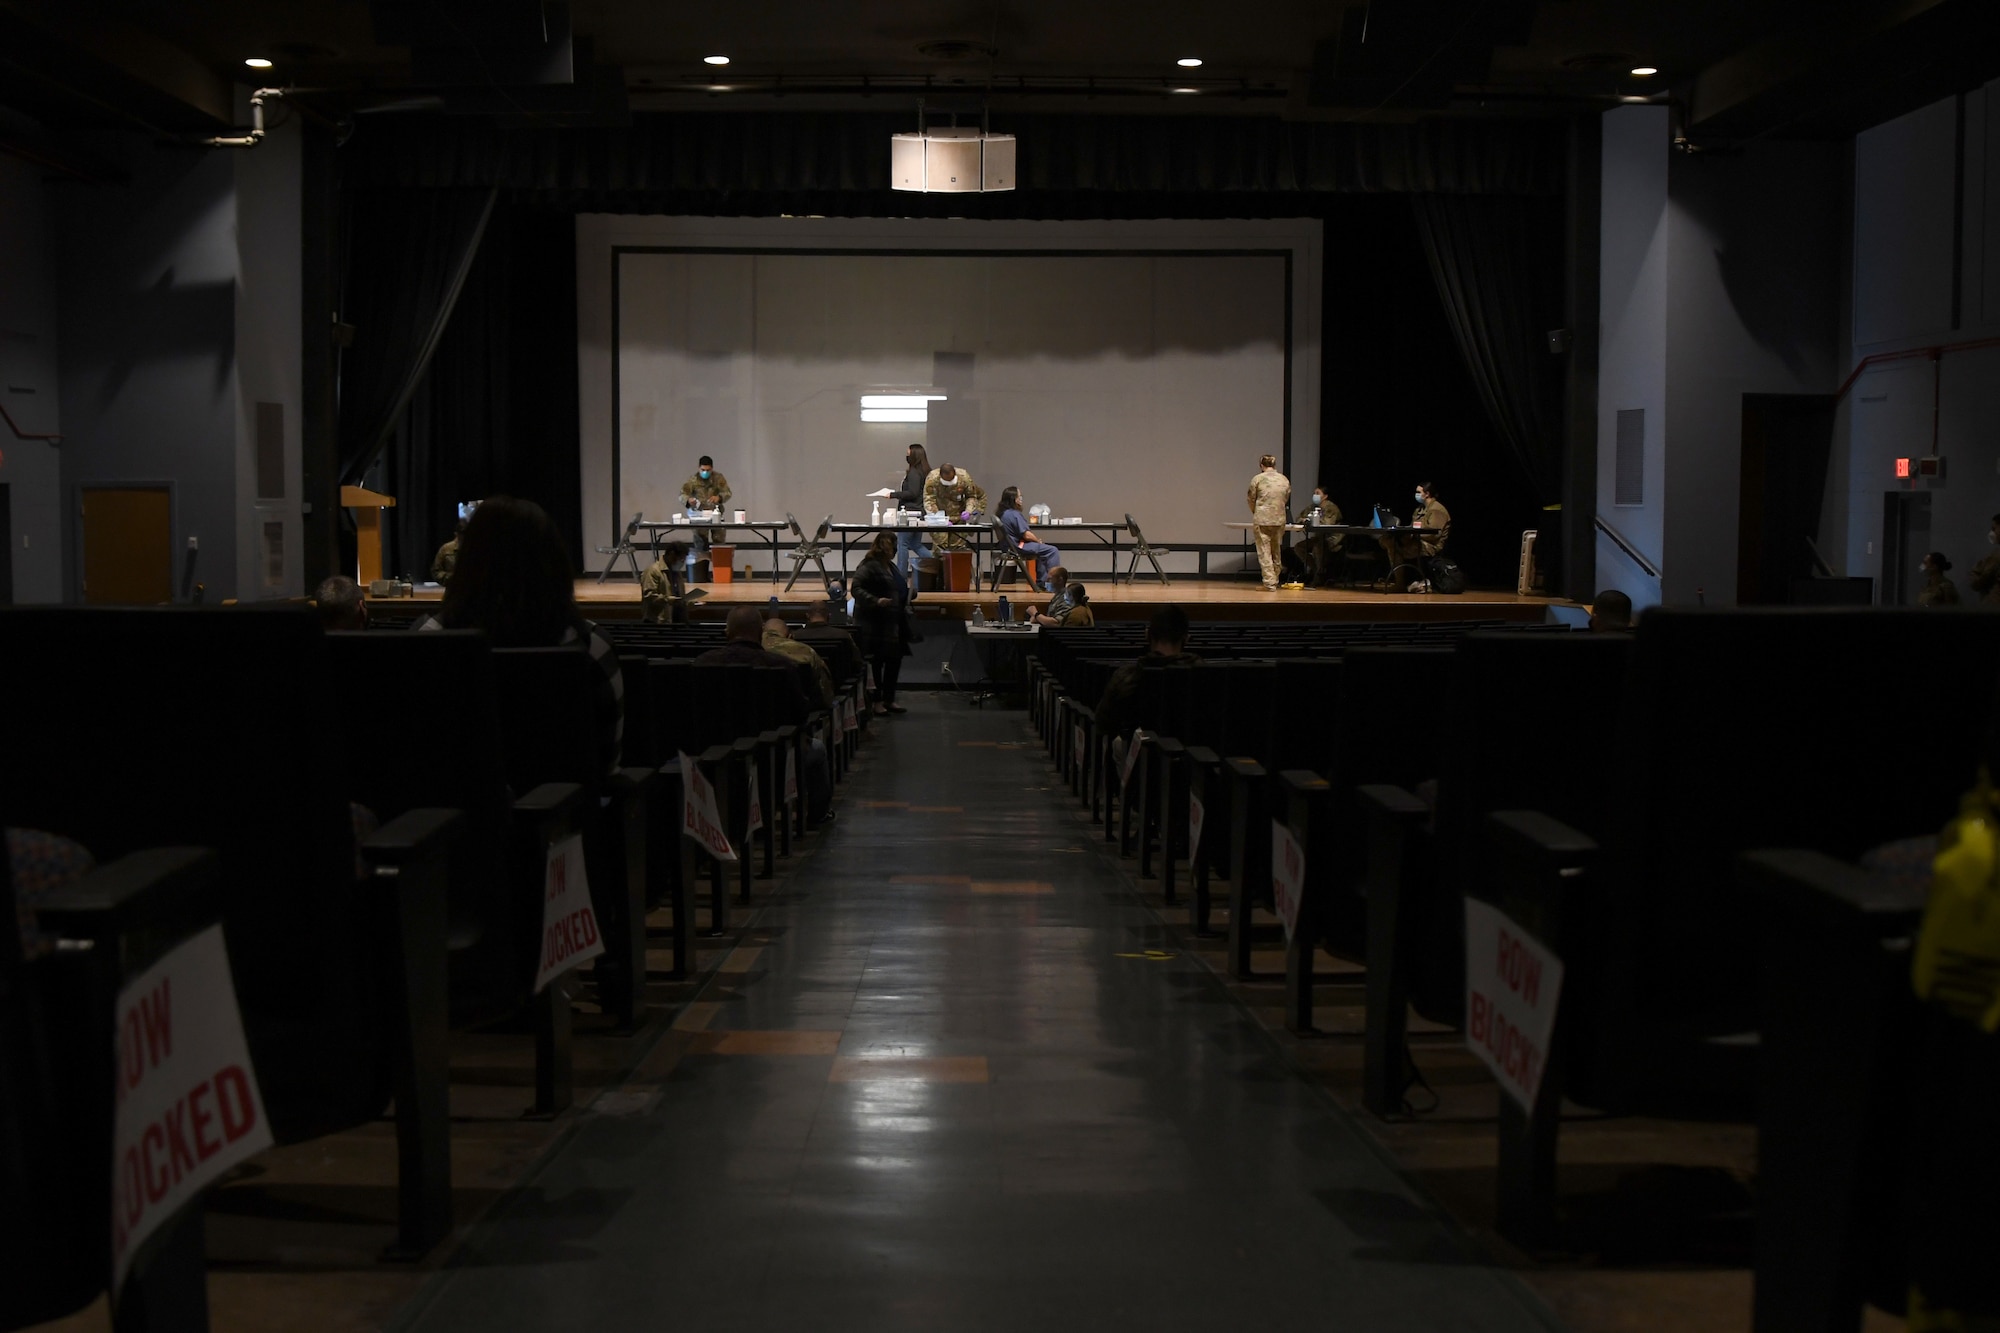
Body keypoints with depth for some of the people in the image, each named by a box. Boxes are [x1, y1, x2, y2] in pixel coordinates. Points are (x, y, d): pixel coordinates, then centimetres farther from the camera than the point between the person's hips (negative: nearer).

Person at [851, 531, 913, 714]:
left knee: (895, 660, 11)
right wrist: (876, 601, -30)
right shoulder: (868, 566, -11)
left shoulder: (890, 567, 18)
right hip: (874, 624, -9)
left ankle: (888, 699, 20)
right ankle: (876, 701, 5)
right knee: (876, 663, -3)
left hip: (892, 623, 9)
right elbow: (856, 589, -19)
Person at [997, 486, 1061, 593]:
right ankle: (1054, 583, -8)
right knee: (1052, 551, -11)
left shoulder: (1003, 513, 10)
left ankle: (1041, 582, 29)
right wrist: (1038, 541, -3)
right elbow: (1027, 535, -22)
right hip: (1018, 547, -11)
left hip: (1011, 545, 11)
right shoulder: (1014, 514, -21)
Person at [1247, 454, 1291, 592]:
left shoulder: (1257, 479, -5)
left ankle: (1269, 583, -7)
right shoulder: (1284, 480, 6)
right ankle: (1275, 581, 24)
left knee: (1264, 552, -2)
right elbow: (1286, 500, 13)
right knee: (1277, 552, 16)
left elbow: (1251, 499, 2)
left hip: (1262, 520, -4)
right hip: (1279, 520, 4)